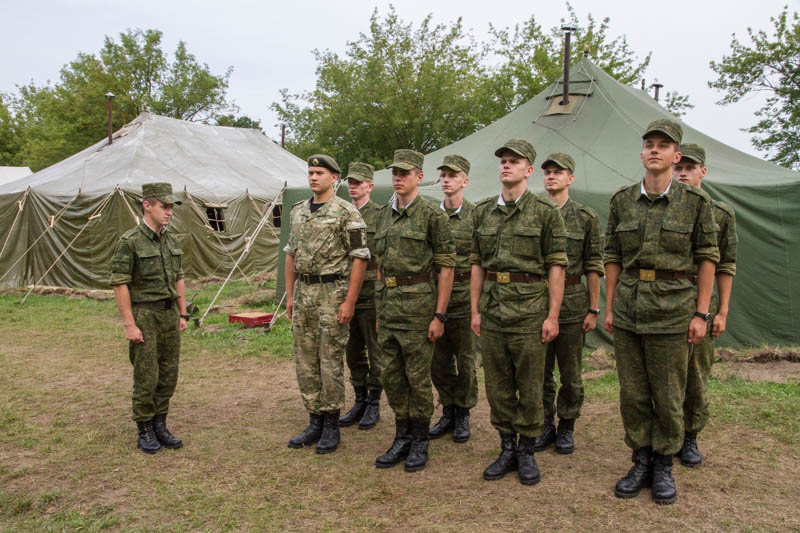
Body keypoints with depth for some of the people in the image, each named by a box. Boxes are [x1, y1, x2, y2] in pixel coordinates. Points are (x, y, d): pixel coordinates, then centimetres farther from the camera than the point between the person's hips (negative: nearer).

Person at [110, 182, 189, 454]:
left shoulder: (171, 240, 9)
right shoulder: (129, 242, -11)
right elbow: (119, 284, -13)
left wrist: (182, 314, 12)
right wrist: (129, 324, -15)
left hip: (170, 314, 6)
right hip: (144, 316, -6)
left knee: (169, 375, 11)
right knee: (146, 378, 1)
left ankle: (160, 427, 24)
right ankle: (145, 432, 17)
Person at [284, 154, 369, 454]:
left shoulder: (346, 212, -8)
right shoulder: (297, 211, 13)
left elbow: (360, 258, -12)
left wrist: (350, 301, -16)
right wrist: (289, 295, 14)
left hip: (332, 293, -7)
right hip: (303, 293, 7)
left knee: (331, 361, 0)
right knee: (305, 361, 10)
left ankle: (331, 425, 13)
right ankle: (315, 422, 22)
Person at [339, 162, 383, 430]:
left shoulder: (380, 216, -5)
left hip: (371, 292, -6)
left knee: (374, 351, 4)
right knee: (353, 351, 13)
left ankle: (373, 405, 16)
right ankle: (359, 402, 25)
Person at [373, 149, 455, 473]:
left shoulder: (432, 215, -7)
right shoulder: (384, 215, 13)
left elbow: (446, 267, -9)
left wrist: (439, 315, -13)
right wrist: (380, 309, 16)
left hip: (417, 303, -6)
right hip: (387, 302, 7)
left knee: (418, 376, 3)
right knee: (391, 375, 11)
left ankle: (420, 442, 18)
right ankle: (402, 438, 25)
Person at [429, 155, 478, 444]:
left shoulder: (476, 216, -3)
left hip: (463, 293, -4)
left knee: (465, 359, 5)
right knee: (438, 359, 9)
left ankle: (463, 414, 21)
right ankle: (448, 412, 25)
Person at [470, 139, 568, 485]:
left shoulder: (545, 212, -3)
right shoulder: (483, 212, 10)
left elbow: (556, 266, -5)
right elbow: (477, 264, 12)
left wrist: (553, 315, -10)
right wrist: (474, 310, 8)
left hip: (529, 309, -4)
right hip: (492, 309, 4)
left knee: (529, 385, 5)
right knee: (497, 384, 10)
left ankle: (526, 452, 21)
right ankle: (507, 450, 24)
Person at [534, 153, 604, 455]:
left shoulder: (586, 217, 1)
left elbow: (593, 267, 0)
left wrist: (593, 309, -4)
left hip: (571, 302, -2)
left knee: (570, 373, 7)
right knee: (540, 371, 8)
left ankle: (566, 428, 22)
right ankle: (545, 426, 22)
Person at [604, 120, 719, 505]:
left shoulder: (695, 202, -2)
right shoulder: (622, 201, 4)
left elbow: (707, 257, 0)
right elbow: (612, 257, 8)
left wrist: (701, 313, -4)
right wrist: (609, 307, 5)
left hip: (673, 307, -2)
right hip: (628, 307, 3)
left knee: (668, 394, 7)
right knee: (632, 392, 10)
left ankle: (664, 465, 25)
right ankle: (641, 461, 26)